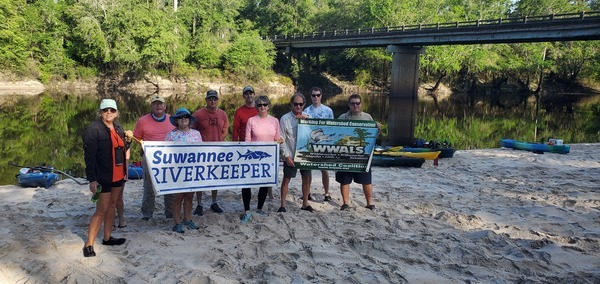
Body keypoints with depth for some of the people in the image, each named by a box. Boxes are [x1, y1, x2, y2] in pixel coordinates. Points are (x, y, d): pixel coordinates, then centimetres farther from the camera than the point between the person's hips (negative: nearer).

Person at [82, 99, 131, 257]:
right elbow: (89, 156, -18)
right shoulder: (93, 129, -14)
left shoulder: (118, 127, 8)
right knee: (101, 210, -4)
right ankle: (89, 244, 6)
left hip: (119, 175, 7)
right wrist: (92, 179, -21)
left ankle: (107, 238, 28)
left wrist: (128, 140, 1)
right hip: (103, 177, -7)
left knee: (112, 206, 15)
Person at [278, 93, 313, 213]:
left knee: (307, 178, 10)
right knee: (286, 179, 4)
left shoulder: (307, 117, 4)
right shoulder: (285, 119, -7)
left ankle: (305, 203, 25)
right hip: (290, 155, -3)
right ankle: (283, 205, 14)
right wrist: (287, 155, -11)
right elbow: (281, 139, -7)